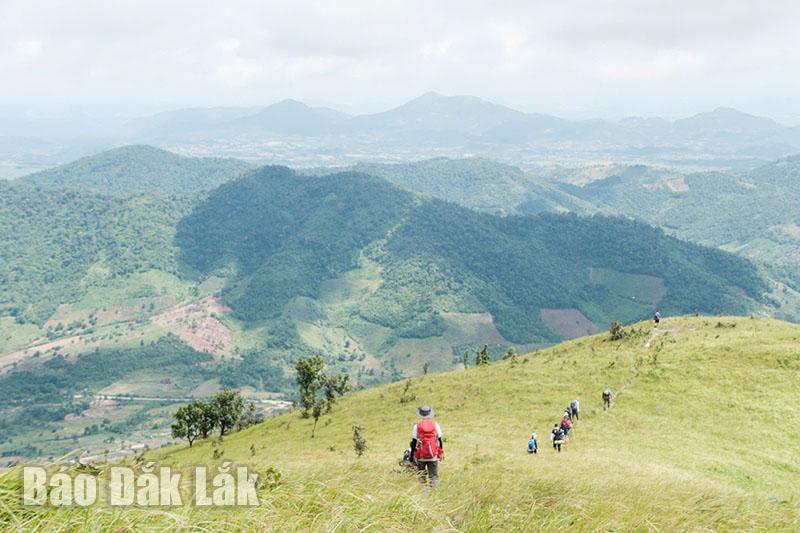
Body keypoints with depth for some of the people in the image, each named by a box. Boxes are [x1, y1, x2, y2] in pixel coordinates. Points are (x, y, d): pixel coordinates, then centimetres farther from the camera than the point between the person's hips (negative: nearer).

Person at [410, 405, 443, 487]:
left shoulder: (417, 426, -2)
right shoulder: (435, 425, 1)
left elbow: (414, 442, -1)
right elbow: (440, 441, 5)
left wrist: (412, 455, 6)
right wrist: (441, 454, 15)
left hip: (421, 456, 0)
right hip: (433, 456, 0)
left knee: (421, 474, 12)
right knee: (433, 476, 5)